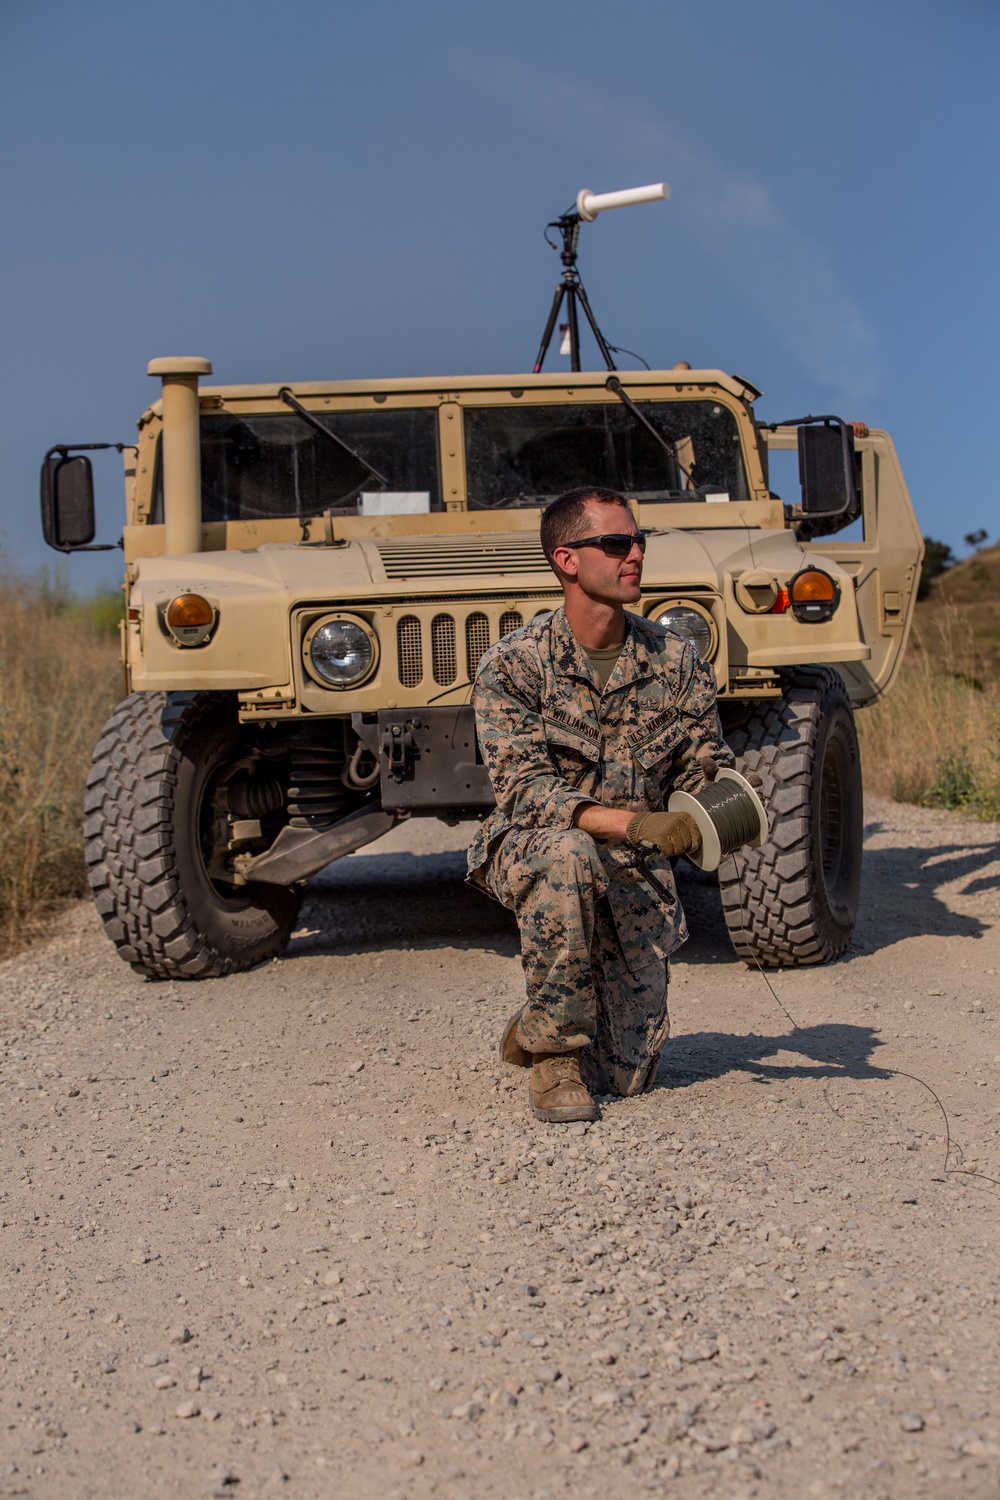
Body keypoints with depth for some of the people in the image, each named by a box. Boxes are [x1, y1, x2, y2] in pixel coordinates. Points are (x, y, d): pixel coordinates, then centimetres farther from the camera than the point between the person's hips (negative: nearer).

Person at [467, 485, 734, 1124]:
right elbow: (527, 791, -21)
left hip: (637, 875, 3)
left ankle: (535, 1029, 33)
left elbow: (706, 765, 3)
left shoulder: (675, 659, -2)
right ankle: (551, 1051, -19)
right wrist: (630, 822, -36)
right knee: (568, 854, -42)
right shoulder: (512, 665, -13)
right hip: (527, 852, -3)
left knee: (628, 1076, -4)